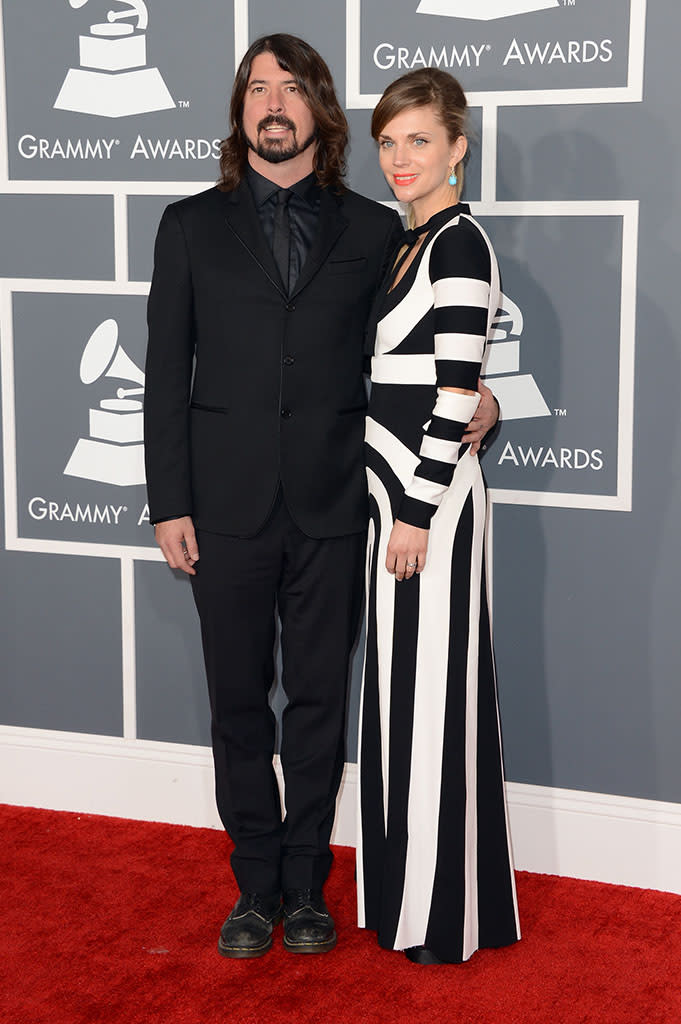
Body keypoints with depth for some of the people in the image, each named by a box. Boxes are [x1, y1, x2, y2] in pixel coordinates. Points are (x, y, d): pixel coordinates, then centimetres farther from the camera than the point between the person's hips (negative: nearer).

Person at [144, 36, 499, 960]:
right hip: (228, 504, 0)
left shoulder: (375, 231, 7)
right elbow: (167, 373, 4)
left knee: (319, 699, 7)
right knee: (239, 702, 7)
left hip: (330, 504, 0)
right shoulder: (192, 225, 6)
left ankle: (305, 884, 22)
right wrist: (169, 503, -2)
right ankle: (256, 885, 22)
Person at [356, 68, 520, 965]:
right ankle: (405, 887, 27)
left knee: (433, 691, -1)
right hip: (391, 486, 10)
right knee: (399, 686, 15)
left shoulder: (460, 243, -14)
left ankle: (446, 913, 12)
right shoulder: (407, 240, 14)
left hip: (430, 494, -9)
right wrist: (393, 504, 17)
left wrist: (419, 513, -19)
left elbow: (455, 396, -19)